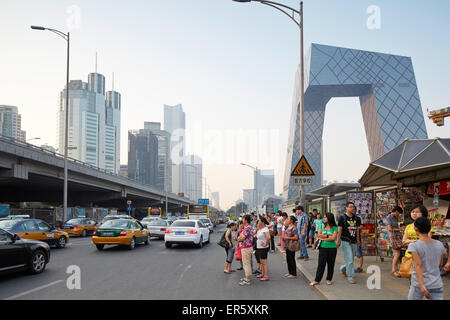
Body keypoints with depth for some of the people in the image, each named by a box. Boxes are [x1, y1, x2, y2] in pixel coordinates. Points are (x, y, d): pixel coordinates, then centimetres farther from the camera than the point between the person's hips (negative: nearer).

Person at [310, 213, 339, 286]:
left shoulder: (335, 228, -1)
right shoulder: (322, 226, 9)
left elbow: (333, 238, -10)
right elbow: (319, 235, 0)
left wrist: (323, 238, -7)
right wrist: (328, 236, -8)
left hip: (332, 248, -1)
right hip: (323, 247, 1)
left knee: (331, 264, 5)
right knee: (321, 264, 0)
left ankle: (329, 279, 18)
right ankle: (317, 280, 4)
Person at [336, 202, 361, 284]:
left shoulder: (356, 218, 9)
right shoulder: (342, 217, -6)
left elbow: (356, 229, 17)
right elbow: (339, 230, -8)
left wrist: (358, 240, 17)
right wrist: (338, 241, -12)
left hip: (354, 241, 6)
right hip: (346, 241, -6)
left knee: (351, 259, 14)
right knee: (349, 260, -8)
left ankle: (343, 269, 40)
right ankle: (351, 277, 0)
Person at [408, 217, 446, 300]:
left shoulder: (414, 246, -11)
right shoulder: (440, 245, 3)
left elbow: (418, 265, -20)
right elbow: (440, 263, 15)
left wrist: (421, 285, -25)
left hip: (419, 284, -3)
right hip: (437, 285, 3)